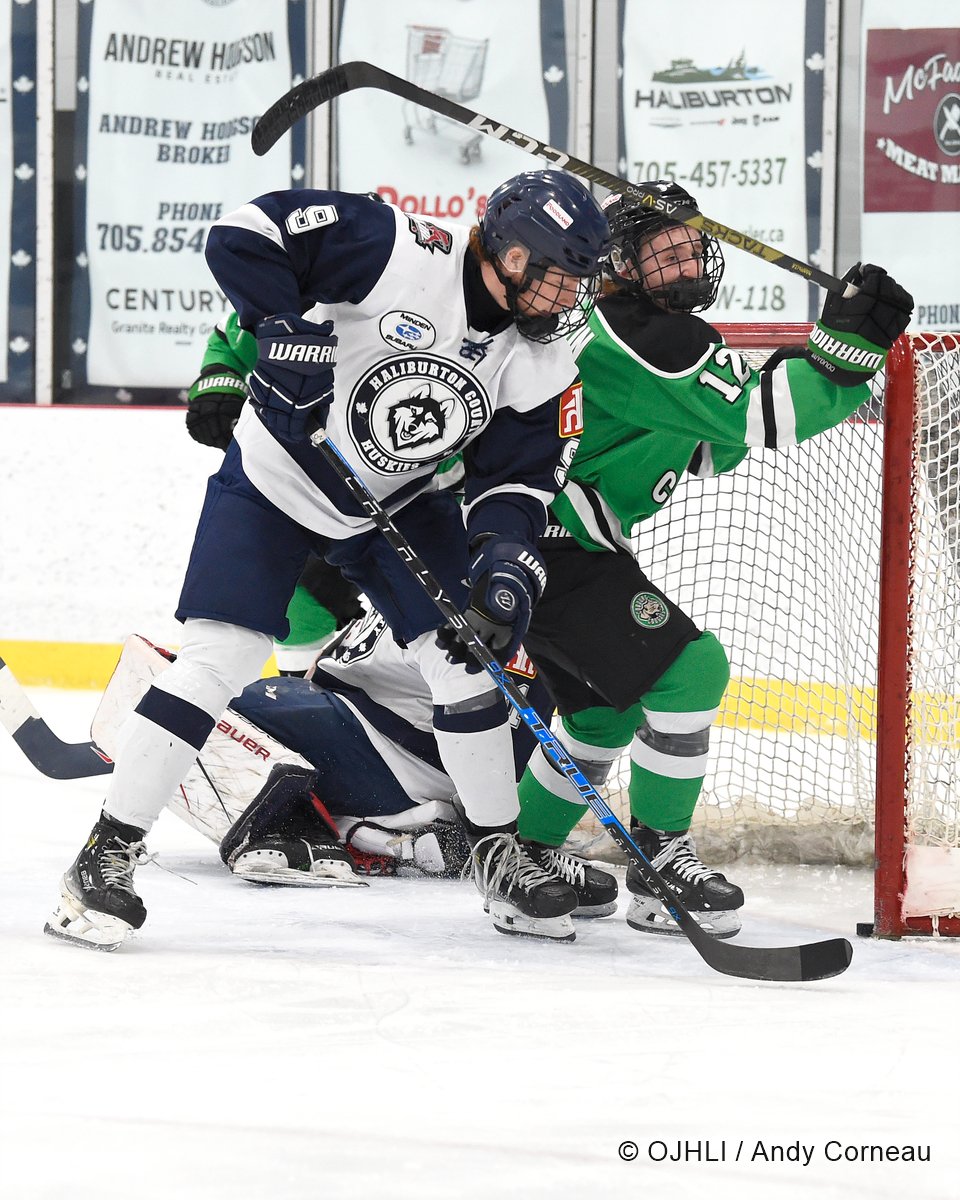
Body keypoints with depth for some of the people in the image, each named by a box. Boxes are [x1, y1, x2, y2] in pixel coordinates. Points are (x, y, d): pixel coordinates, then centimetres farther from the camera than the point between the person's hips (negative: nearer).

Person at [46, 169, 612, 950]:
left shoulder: (540, 366, -9)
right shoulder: (402, 254, -28)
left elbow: (517, 477, -5)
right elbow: (245, 234, -27)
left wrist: (507, 563, -22)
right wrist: (283, 323, -34)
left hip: (400, 504, 6)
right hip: (275, 478, -5)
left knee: (467, 657, -2)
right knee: (216, 661, -15)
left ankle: (500, 856, 15)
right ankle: (109, 854, -9)